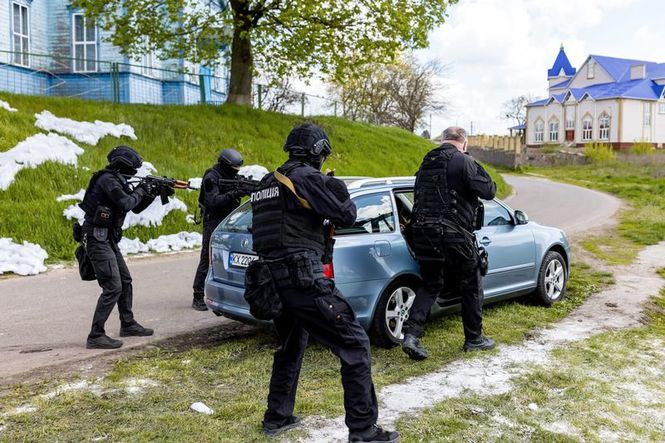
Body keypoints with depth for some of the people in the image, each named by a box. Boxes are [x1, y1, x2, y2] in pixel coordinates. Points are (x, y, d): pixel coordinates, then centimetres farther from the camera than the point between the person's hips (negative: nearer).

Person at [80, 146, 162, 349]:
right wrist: (140, 191, -8)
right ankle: (96, 336, -10)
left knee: (125, 281, 17)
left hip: (108, 240, 10)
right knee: (113, 287, -13)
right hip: (97, 239, -10)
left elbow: (135, 208, 21)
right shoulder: (107, 180, -15)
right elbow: (126, 204, -25)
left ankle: (128, 324, 31)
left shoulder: (117, 181, 15)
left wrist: (151, 194, 6)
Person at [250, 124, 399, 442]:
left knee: (291, 347, 27)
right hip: (303, 278, -9)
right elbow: (346, 216, -8)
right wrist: (339, 191, 12)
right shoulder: (307, 176, -8)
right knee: (355, 345, -3)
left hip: (274, 280, 9)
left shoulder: (268, 182, 16)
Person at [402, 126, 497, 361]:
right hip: (454, 235, -6)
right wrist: (477, 169, 6)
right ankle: (473, 339, 24)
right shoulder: (463, 161, -9)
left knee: (430, 285, 15)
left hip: (423, 233, 6)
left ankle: (411, 333, -1)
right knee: (470, 287, 12)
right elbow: (488, 191, -10)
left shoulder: (427, 162, 13)